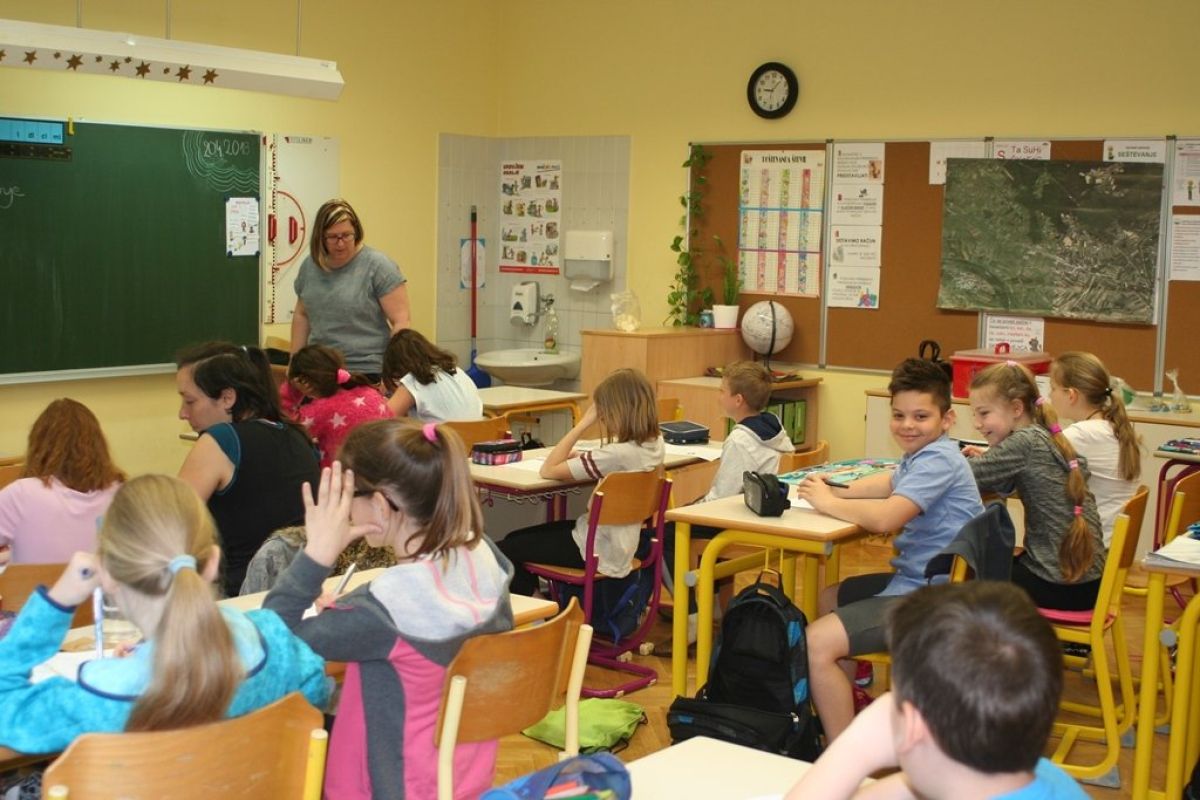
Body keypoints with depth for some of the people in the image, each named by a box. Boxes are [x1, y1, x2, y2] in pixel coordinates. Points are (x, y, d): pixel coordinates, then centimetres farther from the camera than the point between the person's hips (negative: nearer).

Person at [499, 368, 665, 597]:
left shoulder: (618, 454, -29)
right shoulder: (655, 445, -3)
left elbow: (548, 470, -22)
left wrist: (584, 423, -19)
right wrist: (582, 457, 5)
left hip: (597, 552, -9)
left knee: (506, 551, 0)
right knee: (515, 538, 18)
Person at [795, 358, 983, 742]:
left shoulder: (939, 461, -20)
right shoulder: (920, 455, 11)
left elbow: (884, 518, -31)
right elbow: (891, 483, 30)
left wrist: (826, 501, -15)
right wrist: (836, 490, 10)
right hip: (913, 580, 11)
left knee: (817, 642, -21)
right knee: (827, 600, 29)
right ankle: (846, 706, 35)